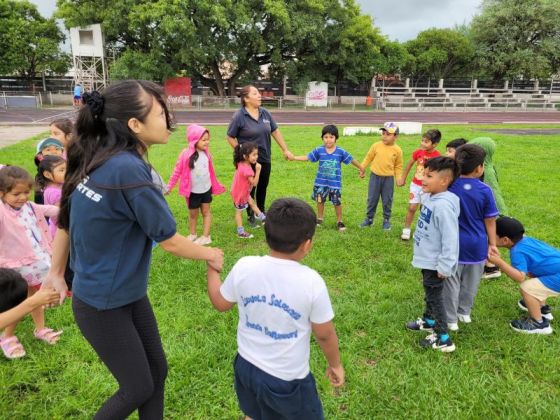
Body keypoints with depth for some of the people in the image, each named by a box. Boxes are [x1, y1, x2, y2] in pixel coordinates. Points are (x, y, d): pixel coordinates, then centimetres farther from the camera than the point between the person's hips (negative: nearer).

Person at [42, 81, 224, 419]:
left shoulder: (95, 158, -2)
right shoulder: (128, 169, -28)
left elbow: (66, 219, 7)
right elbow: (170, 241, -20)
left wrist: (57, 272, 18)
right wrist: (211, 255, -2)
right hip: (103, 304, -8)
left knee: (157, 371, 18)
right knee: (139, 388, 12)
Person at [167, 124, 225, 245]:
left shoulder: (206, 153, -4)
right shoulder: (186, 154, -17)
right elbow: (177, 171, -11)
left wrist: (216, 185, 14)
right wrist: (169, 186, -8)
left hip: (206, 189, 3)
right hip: (193, 191, -3)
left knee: (206, 212, 9)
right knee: (193, 214, 13)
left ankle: (206, 236, 17)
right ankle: (192, 234, 31)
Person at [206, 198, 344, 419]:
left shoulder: (244, 267, -15)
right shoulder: (311, 282, -24)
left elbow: (220, 303, 2)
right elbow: (324, 335, -12)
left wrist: (212, 268, 17)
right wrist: (335, 365, 8)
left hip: (246, 366, 4)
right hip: (287, 379, -4)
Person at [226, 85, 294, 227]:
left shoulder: (265, 113, 1)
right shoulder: (239, 116, -14)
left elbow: (275, 132, 8)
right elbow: (230, 138, -7)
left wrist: (285, 150, 7)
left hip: (265, 159, 5)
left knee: (263, 187, 18)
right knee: (250, 188, 9)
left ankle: (262, 212, 38)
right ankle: (251, 216, 26)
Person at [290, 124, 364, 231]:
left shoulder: (341, 152, -9)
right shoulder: (319, 150, -7)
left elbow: (352, 160, 0)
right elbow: (307, 157, -4)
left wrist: (361, 169, 9)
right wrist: (293, 157, -12)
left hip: (335, 182, -2)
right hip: (321, 182, 2)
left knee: (337, 202, 5)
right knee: (320, 200, 15)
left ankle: (339, 221, 23)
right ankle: (320, 218, 34)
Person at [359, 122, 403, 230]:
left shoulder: (397, 150, -5)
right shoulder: (376, 145, -5)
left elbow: (398, 166, 3)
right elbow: (368, 158, 5)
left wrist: (398, 178, -4)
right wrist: (361, 168, 1)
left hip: (388, 178, -1)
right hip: (375, 176, 1)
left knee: (387, 201, 8)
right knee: (372, 199, 9)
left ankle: (386, 220, 23)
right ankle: (369, 218, 23)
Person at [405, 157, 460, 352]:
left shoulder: (443, 205, -29)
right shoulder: (430, 197, 1)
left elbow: (450, 238, -28)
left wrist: (444, 266, -23)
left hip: (435, 263, -9)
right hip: (427, 259, 9)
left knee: (435, 297, 4)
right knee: (429, 293, 26)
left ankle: (443, 339, 18)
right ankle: (429, 320, 47)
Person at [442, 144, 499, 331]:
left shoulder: (449, 186, -12)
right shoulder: (485, 190, -12)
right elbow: (490, 221, -5)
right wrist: (492, 243, 5)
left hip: (454, 244, -1)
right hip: (477, 245, 1)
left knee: (452, 283, 10)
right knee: (470, 283, 20)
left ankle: (451, 320, 17)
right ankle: (464, 312, 36)